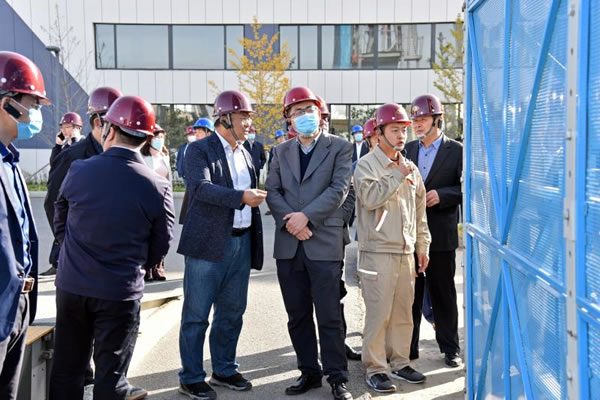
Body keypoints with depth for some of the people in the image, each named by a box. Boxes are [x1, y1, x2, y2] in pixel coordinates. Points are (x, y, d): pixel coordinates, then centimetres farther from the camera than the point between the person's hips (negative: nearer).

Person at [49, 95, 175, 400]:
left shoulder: (78, 170, -8)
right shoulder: (157, 186, -13)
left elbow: (60, 225, 6)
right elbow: (159, 248, -2)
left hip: (71, 285, 2)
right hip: (120, 292, -2)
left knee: (66, 371, 16)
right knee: (110, 374, 11)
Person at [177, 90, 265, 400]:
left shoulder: (245, 154, 15)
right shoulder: (200, 149, -6)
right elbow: (200, 186, -22)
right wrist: (241, 197, -29)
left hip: (242, 243, 7)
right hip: (209, 244, -7)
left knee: (231, 312, 15)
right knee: (197, 315, 2)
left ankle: (224, 370, 29)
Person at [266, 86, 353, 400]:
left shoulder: (340, 147, 2)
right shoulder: (281, 151, 14)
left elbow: (339, 189, -8)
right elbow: (272, 191, 6)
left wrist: (306, 216, -16)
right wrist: (290, 222, -10)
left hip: (324, 243, -4)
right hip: (288, 244, 4)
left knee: (329, 315, -1)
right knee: (297, 315, 11)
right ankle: (309, 372, 23)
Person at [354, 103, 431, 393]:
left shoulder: (410, 168, 14)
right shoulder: (366, 165, -3)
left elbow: (419, 209, 18)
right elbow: (371, 198, -20)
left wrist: (423, 244, 16)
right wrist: (397, 175, -15)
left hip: (406, 251, 6)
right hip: (378, 251, -6)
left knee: (403, 312, 11)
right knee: (378, 312, -3)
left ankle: (400, 363, 24)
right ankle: (375, 369, 8)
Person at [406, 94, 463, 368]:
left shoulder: (456, 150, -2)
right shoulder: (407, 149, 11)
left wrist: (441, 195, -19)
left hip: (441, 233, -3)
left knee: (443, 292, 7)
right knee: (409, 292, 9)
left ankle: (450, 348, 20)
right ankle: (408, 347, 19)